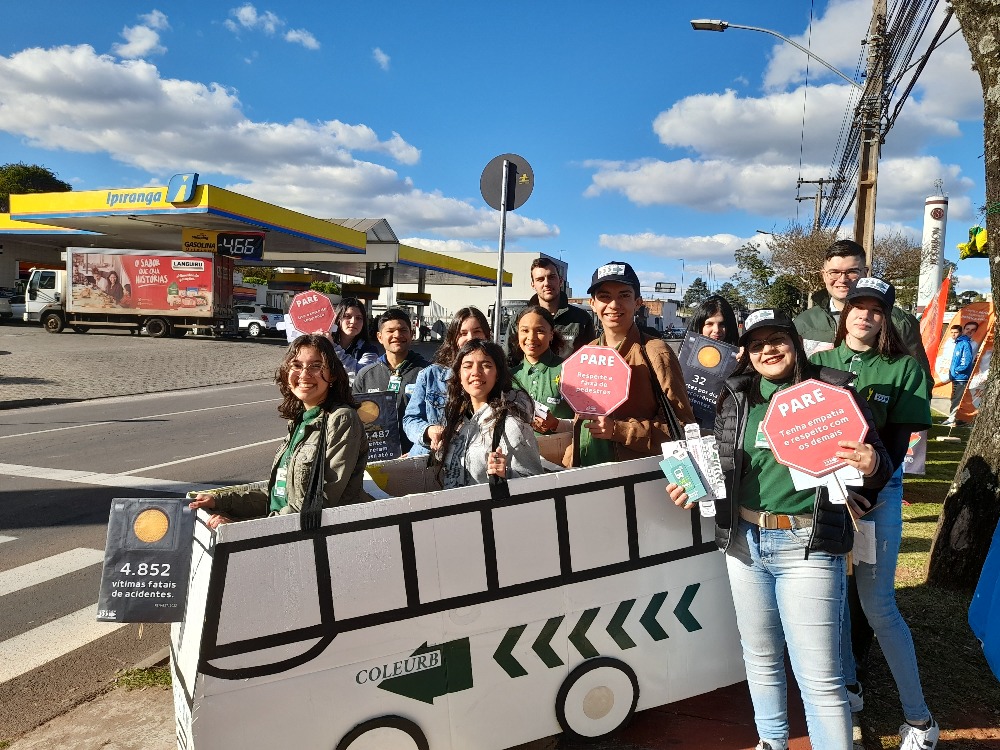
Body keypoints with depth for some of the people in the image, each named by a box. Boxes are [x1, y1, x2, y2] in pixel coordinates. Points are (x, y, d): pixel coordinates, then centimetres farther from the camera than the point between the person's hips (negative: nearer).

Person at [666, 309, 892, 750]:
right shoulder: (736, 398, 6)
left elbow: (877, 463, -1)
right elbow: (719, 464, 16)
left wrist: (872, 467, -23)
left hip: (808, 547, -4)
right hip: (744, 542, 5)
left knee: (818, 675, 0)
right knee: (760, 658, 20)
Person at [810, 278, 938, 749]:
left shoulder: (903, 369, -1)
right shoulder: (819, 361, 5)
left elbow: (899, 438, -7)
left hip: (878, 492, -3)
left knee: (877, 604, -3)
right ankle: (848, 687, 30)